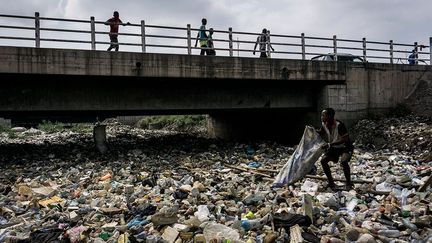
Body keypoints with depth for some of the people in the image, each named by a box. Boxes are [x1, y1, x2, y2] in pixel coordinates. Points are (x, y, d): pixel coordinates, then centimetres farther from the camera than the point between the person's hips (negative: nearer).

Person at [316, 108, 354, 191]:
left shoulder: (339, 125, -31)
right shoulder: (324, 125, -11)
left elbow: (345, 139, -33)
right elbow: (321, 133, 10)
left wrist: (329, 144, -38)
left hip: (345, 146, -7)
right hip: (334, 147, 7)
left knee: (343, 161, -32)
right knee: (323, 160, -10)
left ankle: (348, 183, -10)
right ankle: (331, 182, 6)